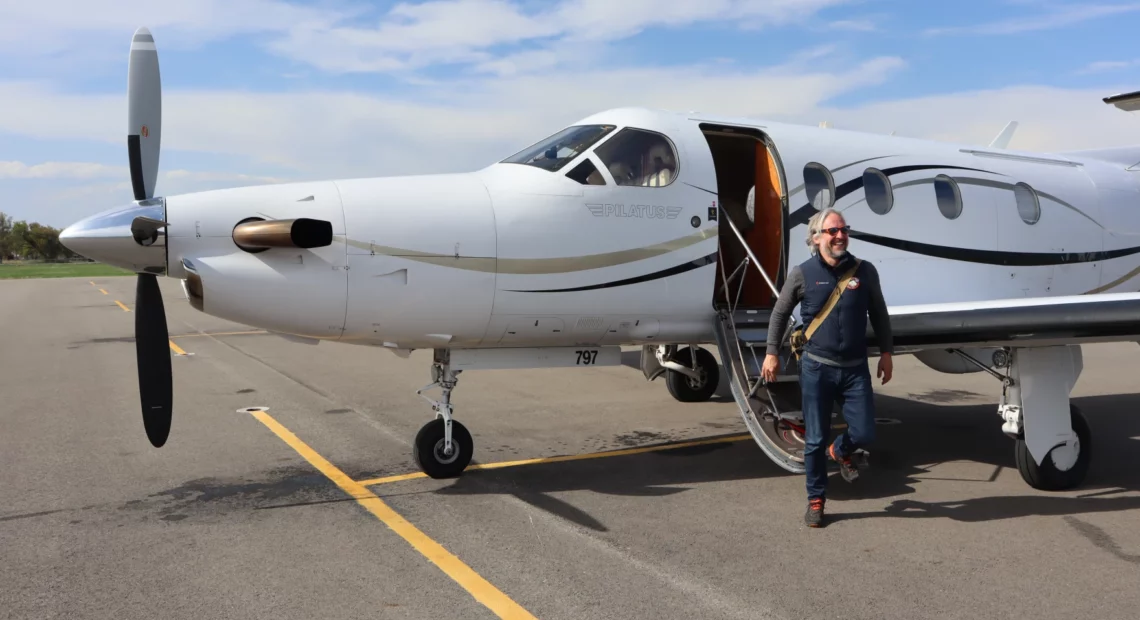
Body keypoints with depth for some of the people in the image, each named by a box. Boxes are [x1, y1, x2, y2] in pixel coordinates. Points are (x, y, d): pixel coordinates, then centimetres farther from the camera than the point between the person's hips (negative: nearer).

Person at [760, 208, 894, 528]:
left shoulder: (864, 271, 1)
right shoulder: (802, 274, -4)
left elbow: (878, 314, 12)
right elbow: (780, 313, 6)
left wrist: (886, 352, 10)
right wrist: (772, 352, 4)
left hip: (855, 369, 2)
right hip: (816, 368, -2)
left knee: (864, 433, 2)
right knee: (815, 441, 4)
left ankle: (840, 451, 38)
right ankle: (816, 501, 22)